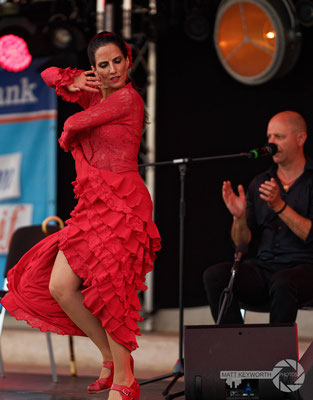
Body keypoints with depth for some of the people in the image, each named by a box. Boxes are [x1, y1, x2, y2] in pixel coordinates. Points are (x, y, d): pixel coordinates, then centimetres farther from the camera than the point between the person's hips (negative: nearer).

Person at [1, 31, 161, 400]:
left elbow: (75, 125, -7)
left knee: (109, 290, -12)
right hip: (93, 206, 9)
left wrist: (67, 137, 16)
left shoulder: (128, 98, -7)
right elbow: (48, 75, 23)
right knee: (58, 287, 2)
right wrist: (72, 83, 2)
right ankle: (111, 358, 15)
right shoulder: (95, 94, 16)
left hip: (121, 206, -9)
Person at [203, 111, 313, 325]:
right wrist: (239, 217, -9)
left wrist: (280, 206, -17)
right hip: (263, 266, 5)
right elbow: (242, 242, 12)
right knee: (214, 275, -22)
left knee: (282, 283, -38)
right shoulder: (259, 183, 15)